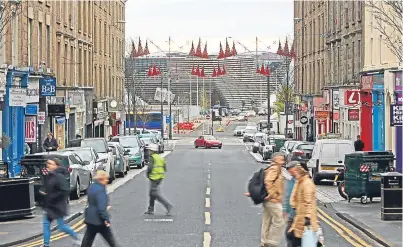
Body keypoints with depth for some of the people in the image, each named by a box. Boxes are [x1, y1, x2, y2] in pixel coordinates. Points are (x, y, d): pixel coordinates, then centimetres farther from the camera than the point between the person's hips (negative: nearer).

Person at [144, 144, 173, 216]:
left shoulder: (152, 157, -11)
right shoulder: (160, 158, 13)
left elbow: (150, 167, -22)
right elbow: (165, 168, 11)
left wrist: (147, 173, -4)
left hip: (154, 178, -9)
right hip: (160, 177, 9)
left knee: (156, 194, -7)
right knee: (152, 193, 18)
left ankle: (168, 206, -17)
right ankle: (150, 209, 23)